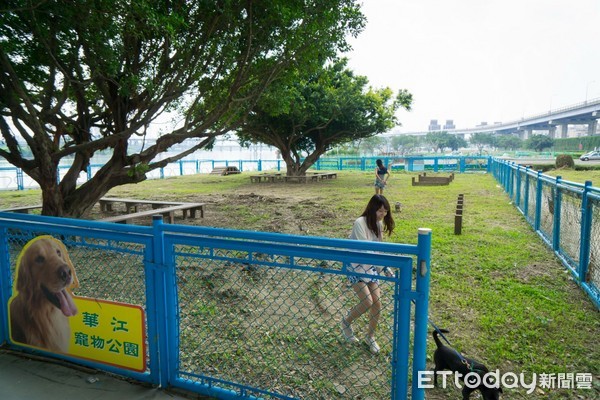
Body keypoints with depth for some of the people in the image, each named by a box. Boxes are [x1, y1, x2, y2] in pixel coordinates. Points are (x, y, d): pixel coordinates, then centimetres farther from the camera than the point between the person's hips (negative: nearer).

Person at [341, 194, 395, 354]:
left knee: (377, 302, 2)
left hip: (371, 267, 7)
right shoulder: (360, 223, -23)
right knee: (367, 302, -14)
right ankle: (346, 321, 16)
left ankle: (370, 337, 23)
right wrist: (384, 266, -32)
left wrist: (386, 269, -1)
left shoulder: (379, 224, 1)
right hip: (356, 267, -7)